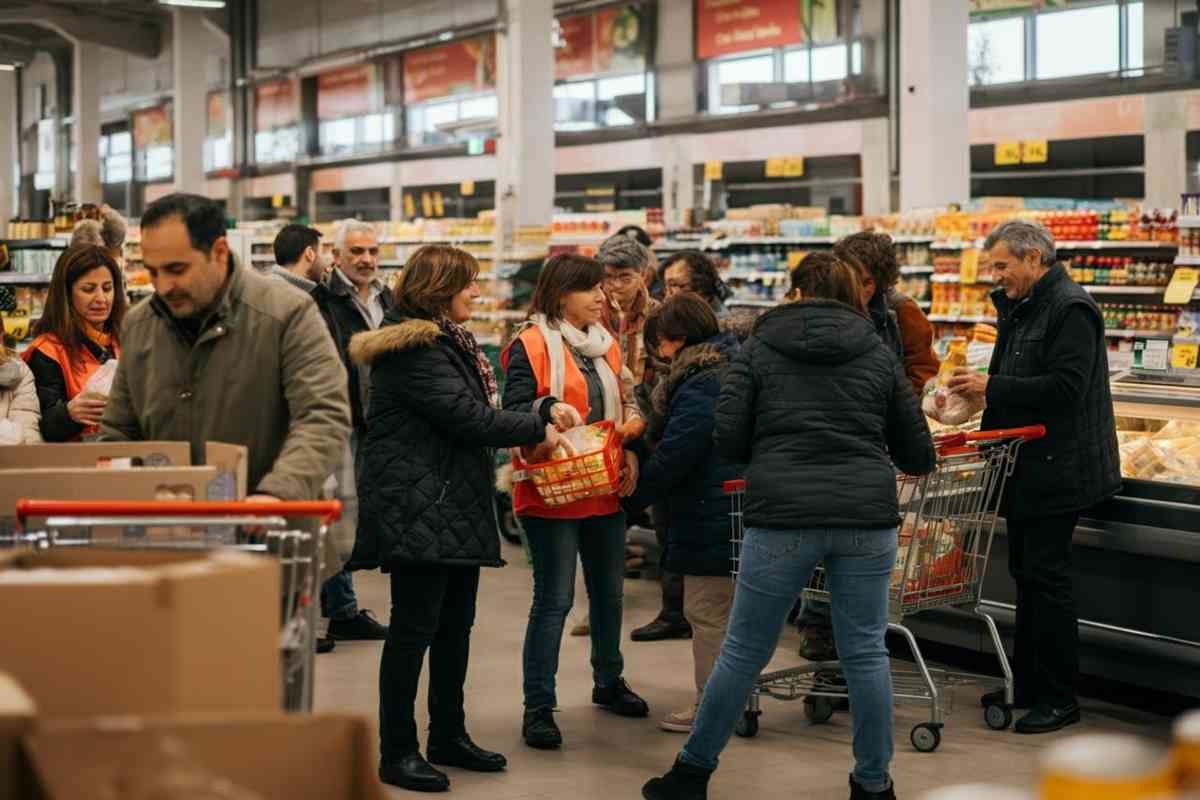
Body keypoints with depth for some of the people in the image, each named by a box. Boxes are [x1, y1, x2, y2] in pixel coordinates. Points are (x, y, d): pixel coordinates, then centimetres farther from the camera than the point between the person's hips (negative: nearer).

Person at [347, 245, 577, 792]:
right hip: (417, 507, -10)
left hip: (456, 504, 10)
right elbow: (469, 419, -18)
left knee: (455, 623, 14)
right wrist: (539, 429, -7)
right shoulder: (414, 350, -16)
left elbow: (478, 412, 16)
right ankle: (397, 752, 3)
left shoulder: (449, 341, 16)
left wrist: (543, 415, 3)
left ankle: (449, 736, 24)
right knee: (415, 626, -5)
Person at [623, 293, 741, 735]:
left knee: (706, 614, -1)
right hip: (734, 513, 10)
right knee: (722, 612, 17)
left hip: (710, 518, -10)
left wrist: (632, 496, -7)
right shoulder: (732, 371, 14)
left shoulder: (701, 387, -19)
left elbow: (672, 457, -19)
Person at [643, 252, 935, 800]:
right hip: (867, 516, 1)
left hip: (782, 516, -1)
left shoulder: (760, 349, 8)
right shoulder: (878, 354, 12)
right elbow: (916, 454, 13)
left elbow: (728, 440, 1)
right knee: (866, 653, 9)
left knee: (744, 652, 8)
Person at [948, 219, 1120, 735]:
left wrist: (993, 387, -21)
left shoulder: (1070, 309, -15)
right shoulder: (1020, 309, 16)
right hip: (1028, 468, 10)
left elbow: (1066, 387, -24)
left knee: (1046, 576, -7)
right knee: (1026, 575, 14)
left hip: (1058, 470, -10)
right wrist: (980, 390, 6)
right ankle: (1027, 686, 24)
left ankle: (1059, 699, 0)